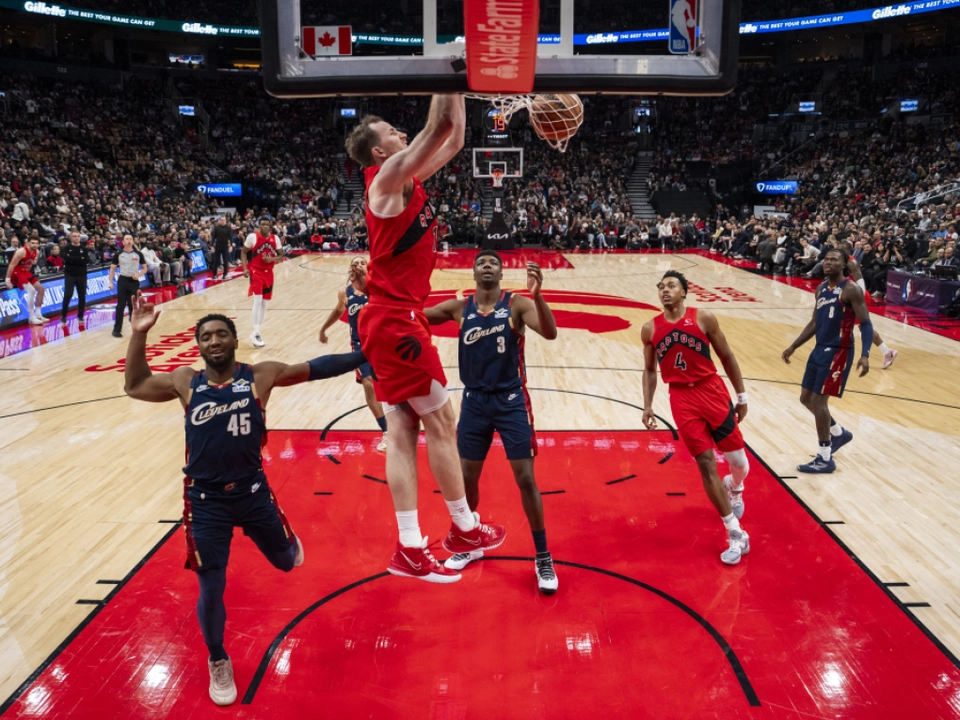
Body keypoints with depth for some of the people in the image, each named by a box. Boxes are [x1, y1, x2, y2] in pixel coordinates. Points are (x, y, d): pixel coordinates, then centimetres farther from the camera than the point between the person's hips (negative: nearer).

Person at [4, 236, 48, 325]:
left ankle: (38, 314, 17)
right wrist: (8, 280, -25)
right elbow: (11, 265, -24)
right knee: (31, 290, -22)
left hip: (26, 272, 9)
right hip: (16, 272, -9)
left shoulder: (37, 252, 0)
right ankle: (31, 318, -16)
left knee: (40, 289, 9)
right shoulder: (21, 251, -24)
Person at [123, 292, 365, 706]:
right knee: (211, 590, 4)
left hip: (252, 491, 0)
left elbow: (315, 369, -1)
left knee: (285, 561, 17)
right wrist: (139, 334, 2)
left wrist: (364, 356, -4)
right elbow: (134, 386, 13)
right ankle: (218, 663, 33)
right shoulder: (185, 382, 1)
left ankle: (290, 544, 59)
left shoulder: (260, 376, -4)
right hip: (206, 501, 0)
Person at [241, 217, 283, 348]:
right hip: (256, 271, -5)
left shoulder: (275, 239, 2)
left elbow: (281, 256, 7)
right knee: (258, 301, -16)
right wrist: (245, 268, -11)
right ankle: (255, 334, -11)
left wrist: (272, 259, -15)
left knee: (264, 303, 10)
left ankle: (257, 331, 22)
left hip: (268, 272, 5)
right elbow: (243, 252, 0)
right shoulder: (252, 237, -8)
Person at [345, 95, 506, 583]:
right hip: (395, 320, -9)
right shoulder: (388, 176, -8)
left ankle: (410, 549, 10)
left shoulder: (408, 179, 17)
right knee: (440, 421, 1)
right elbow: (441, 126, -17)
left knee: (402, 429, 6)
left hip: (394, 318, 9)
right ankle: (464, 528, 17)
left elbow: (453, 140, 22)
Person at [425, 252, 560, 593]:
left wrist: (537, 295, -41)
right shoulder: (459, 308, 0)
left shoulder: (517, 305, -9)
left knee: (525, 478, -2)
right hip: (474, 401, 3)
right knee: (467, 477, 11)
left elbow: (550, 333, -24)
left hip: (510, 400, -3)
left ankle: (543, 558, 13)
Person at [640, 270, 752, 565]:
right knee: (705, 465, -2)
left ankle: (734, 488, 47)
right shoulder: (650, 329, 2)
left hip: (712, 391, 0)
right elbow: (649, 370, 13)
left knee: (738, 460, 7)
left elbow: (726, 356, 4)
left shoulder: (704, 318, -3)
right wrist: (648, 405, 4)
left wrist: (741, 396, 5)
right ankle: (736, 535, 9)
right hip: (681, 399, 1)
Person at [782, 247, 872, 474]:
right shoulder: (821, 289, 11)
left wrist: (865, 355, -28)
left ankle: (825, 459, 4)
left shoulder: (851, 289, -13)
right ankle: (839, 433, 36)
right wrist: (794, 346, 17)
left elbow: (866, 324, -16)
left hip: (838, 352, -8)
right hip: (820, 349, 8)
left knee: (818, 400, -8)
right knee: (806, 398, 13)